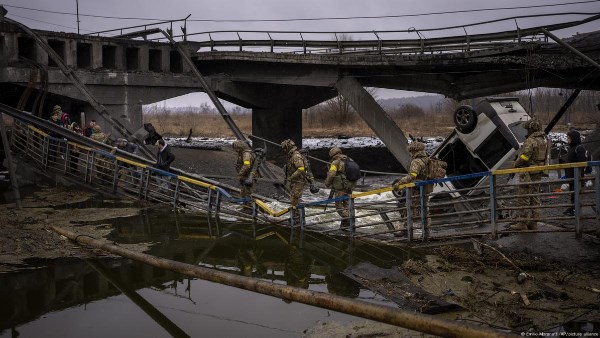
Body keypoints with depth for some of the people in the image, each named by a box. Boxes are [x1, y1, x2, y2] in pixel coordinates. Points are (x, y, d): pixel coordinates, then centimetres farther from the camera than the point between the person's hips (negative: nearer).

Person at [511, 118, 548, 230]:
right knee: (535, 197, 12)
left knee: (523, 198, -4)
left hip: (528, 174, -9)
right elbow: (544, 157, 14)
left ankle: (523, 223, -3)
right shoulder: (544, 141, 12)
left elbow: (524, 157, -19)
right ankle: (533, 222, 16)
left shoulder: (530, 141, -18)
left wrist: (516, 164, -3)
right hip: (538, 173, 9)